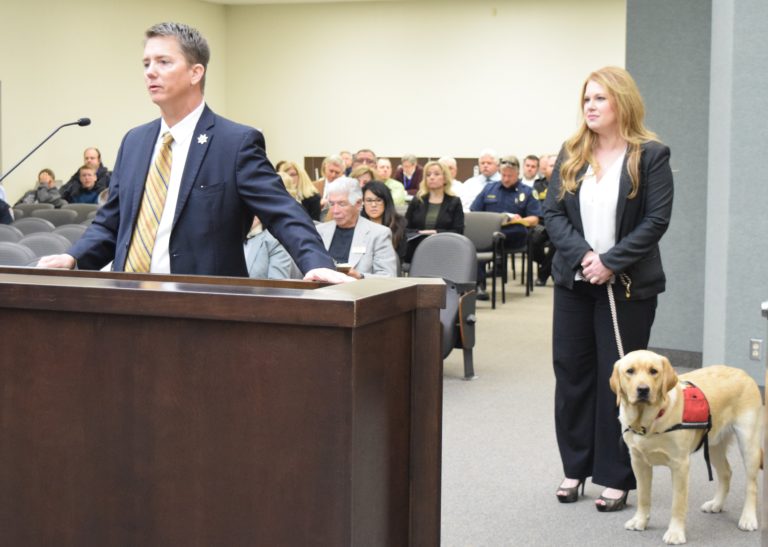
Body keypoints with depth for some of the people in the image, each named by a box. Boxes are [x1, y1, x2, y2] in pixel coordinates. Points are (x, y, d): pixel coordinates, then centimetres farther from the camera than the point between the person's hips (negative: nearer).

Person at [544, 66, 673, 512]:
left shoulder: (651, 155, -5)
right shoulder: (572, 154, 7)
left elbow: (657, 220, -10)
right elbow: (553, 212, 2)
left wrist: (610, 261, -18)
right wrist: (582, 255, -14)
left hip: (627, 286, -4)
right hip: (574, 282, 4)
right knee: (572, 374, 9)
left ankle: (617, 478, 11)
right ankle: (575, 467, 22)